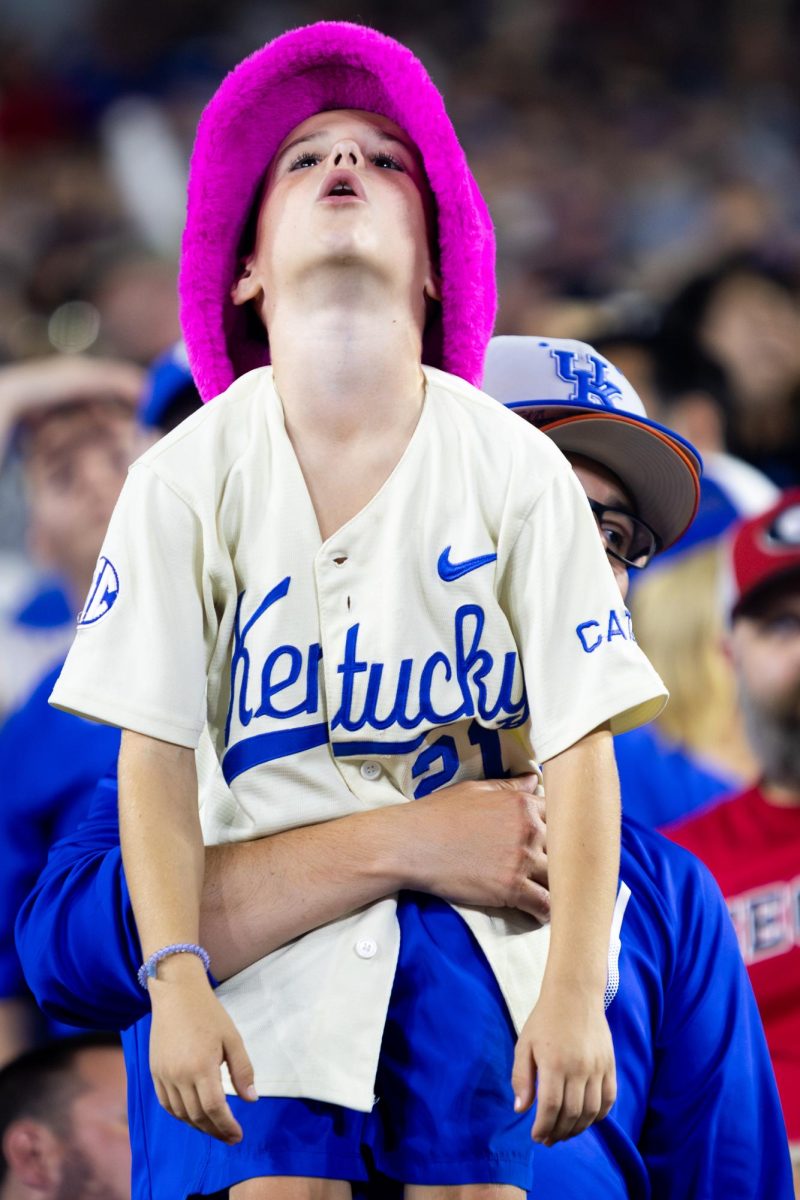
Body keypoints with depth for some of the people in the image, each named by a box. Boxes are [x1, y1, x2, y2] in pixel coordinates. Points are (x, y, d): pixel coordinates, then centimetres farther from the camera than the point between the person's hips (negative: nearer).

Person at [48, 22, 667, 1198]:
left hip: (473, 892, 0)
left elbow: (581, 747, -7)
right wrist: (176, 979, -15)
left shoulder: (516, 470, -7)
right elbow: (155, 752, -6)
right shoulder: (189, 478, -6)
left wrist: (575, 991, -14)